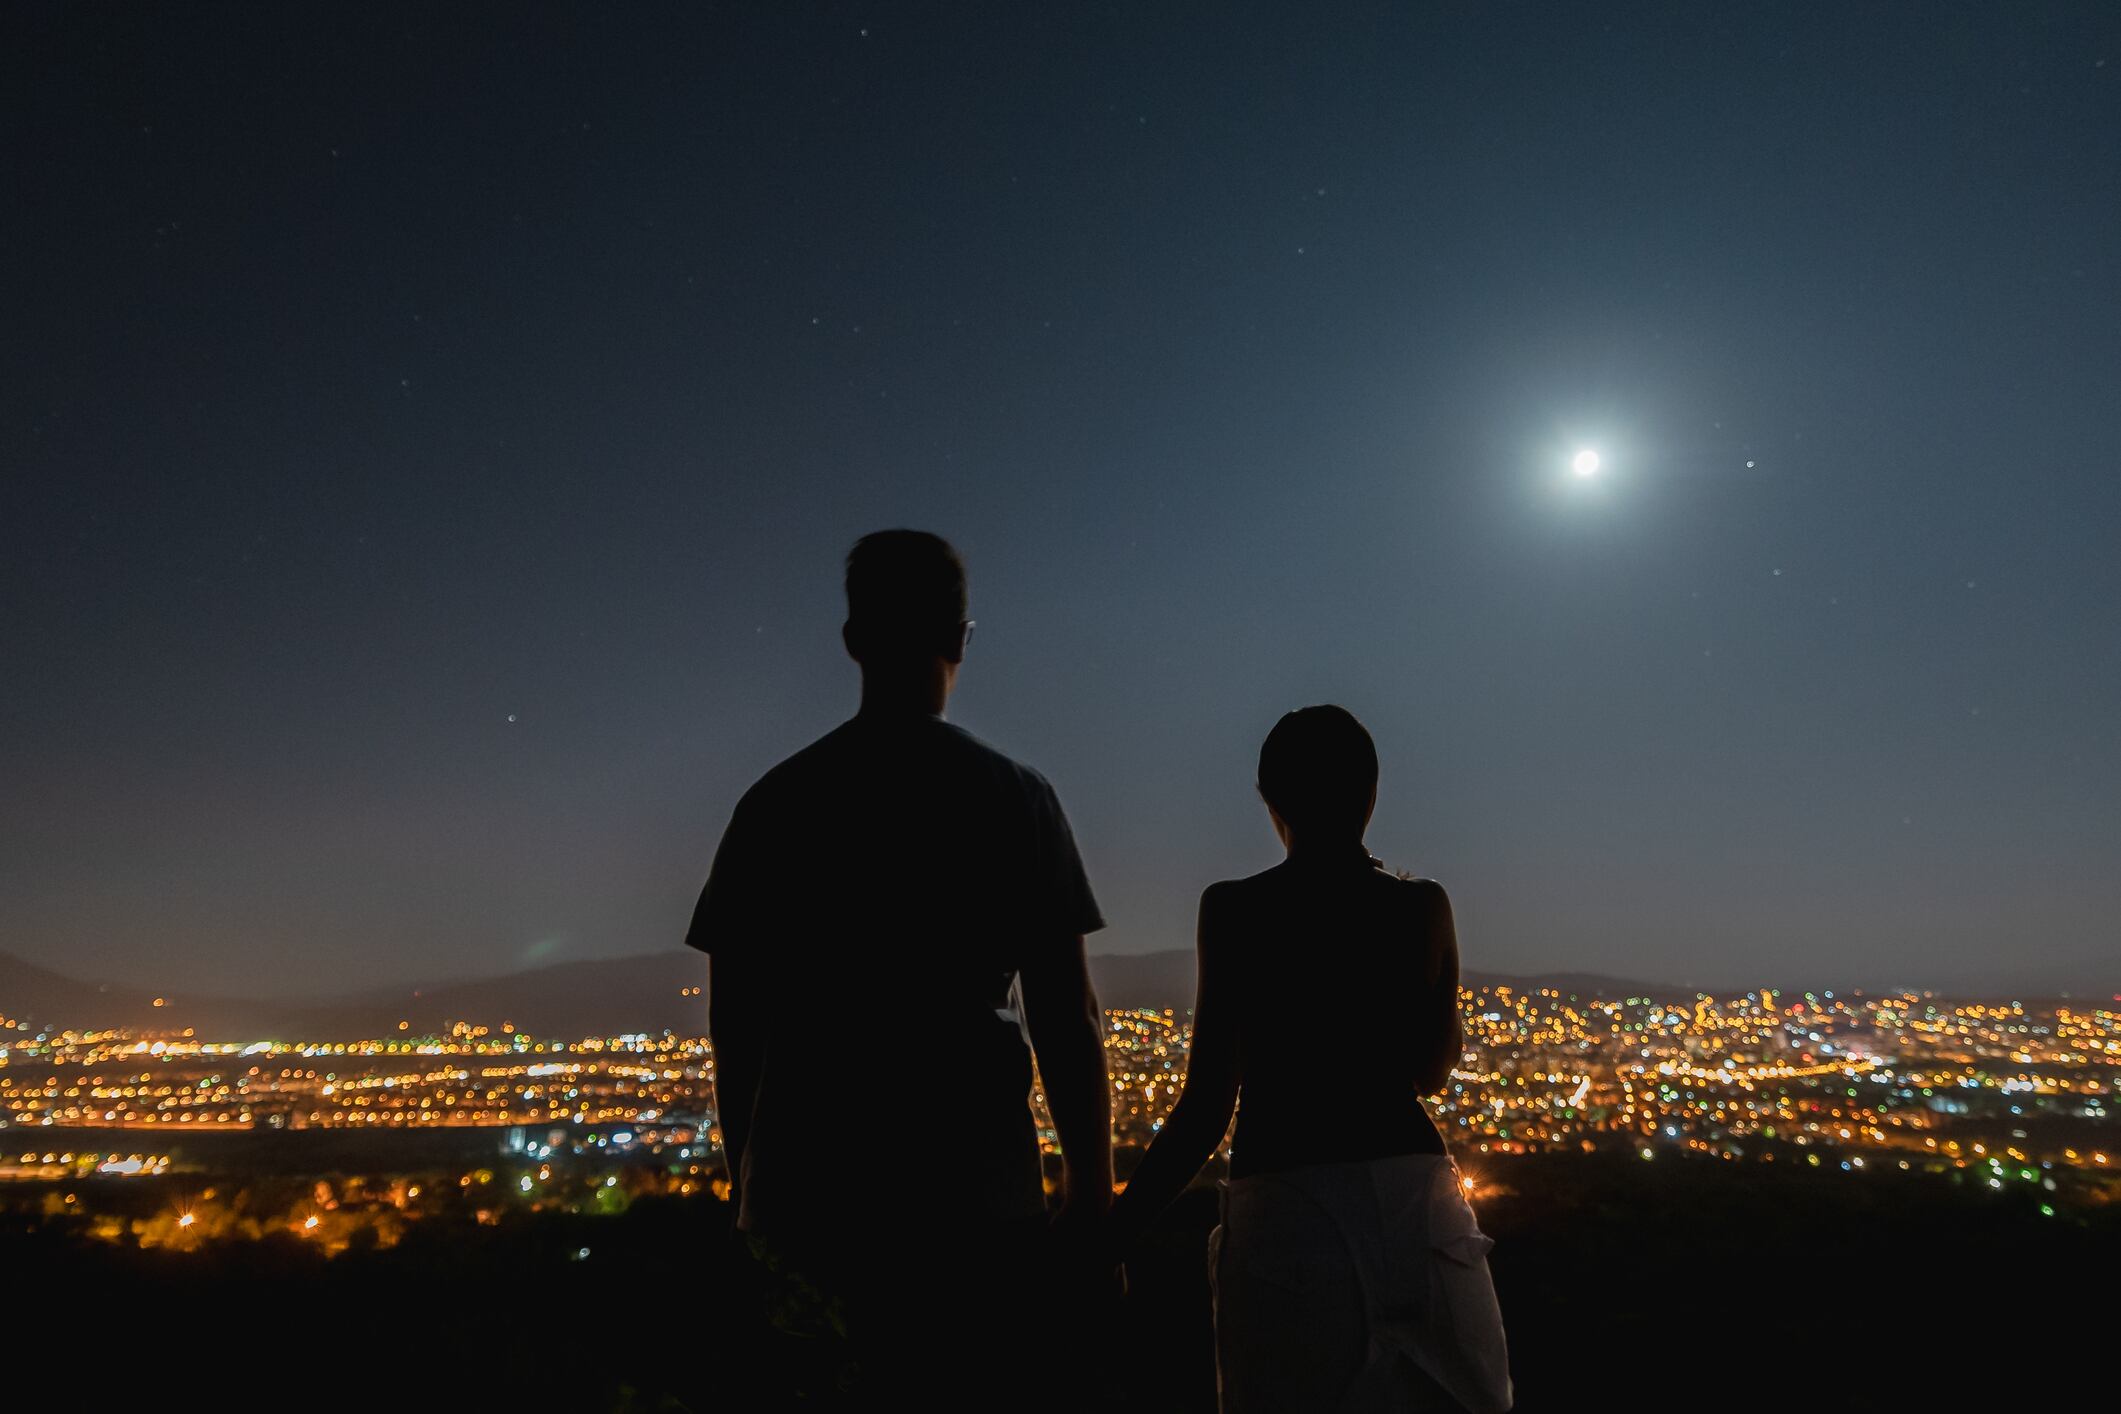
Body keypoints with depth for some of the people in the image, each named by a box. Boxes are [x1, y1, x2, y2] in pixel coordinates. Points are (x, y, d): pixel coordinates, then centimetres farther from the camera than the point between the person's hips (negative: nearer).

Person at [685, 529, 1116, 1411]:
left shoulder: (773, 802, 5)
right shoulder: (1014, 797, -2)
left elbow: (732, 1027, 9)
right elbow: (1065, 1020, -5)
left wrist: (749, 1182, 19)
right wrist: (1092, 1197, 3)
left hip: (799, 1195, 4)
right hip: (972, 1195, -3)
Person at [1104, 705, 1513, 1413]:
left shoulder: (1235, 911, -8)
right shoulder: (1424, 906, 2)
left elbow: (1206, 1108, -10)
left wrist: (1109, 1235, -3)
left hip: (1284, 1207, -3)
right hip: (1413, 1200, 3)